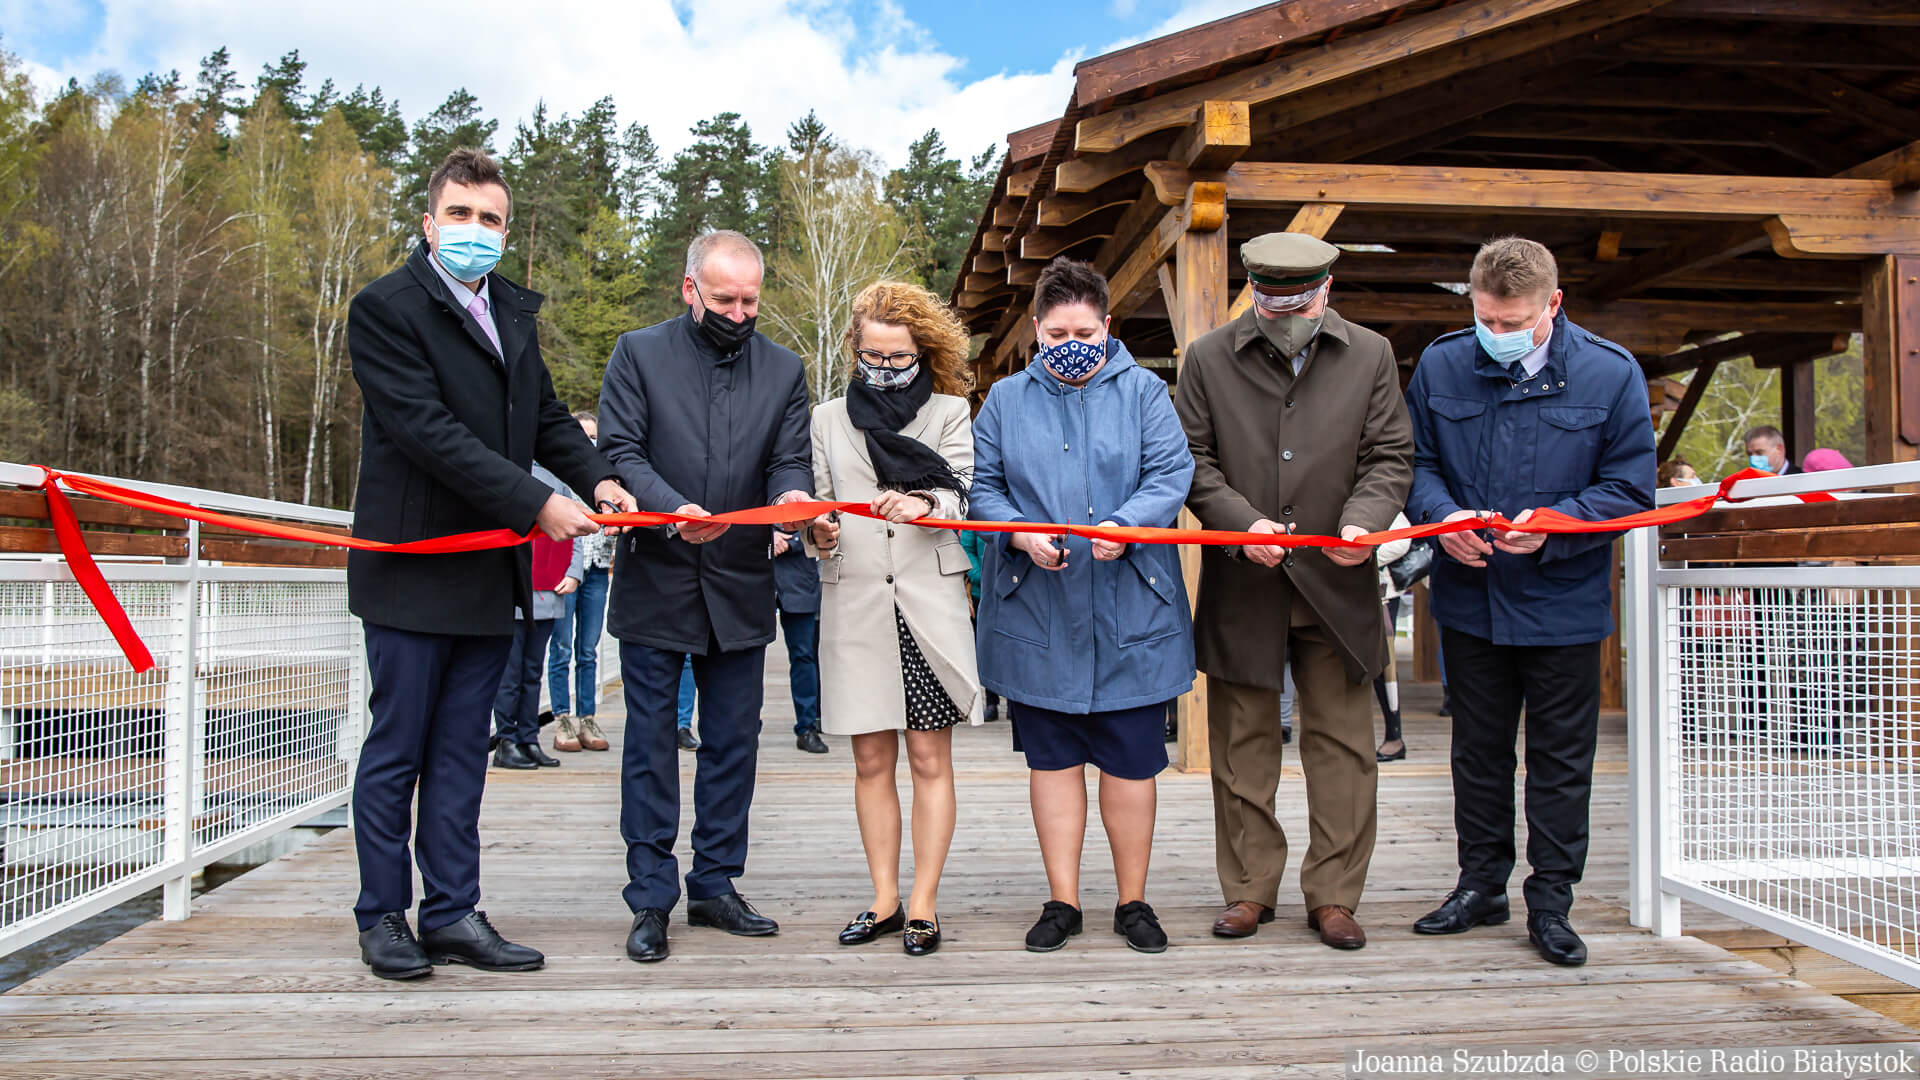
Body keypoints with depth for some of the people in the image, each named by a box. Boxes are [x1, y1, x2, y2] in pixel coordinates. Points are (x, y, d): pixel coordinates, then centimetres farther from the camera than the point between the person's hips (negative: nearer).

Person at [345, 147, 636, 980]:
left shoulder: (514, 311, 14)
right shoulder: (385, 308, -8)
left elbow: (545, 415, 17)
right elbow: (428, 430, -18)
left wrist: (596, 476, -2)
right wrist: (535, 502, -21)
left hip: (492, 569, 6)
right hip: (413, 568, -6)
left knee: (461, 749, 11)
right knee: (396, 748, 5)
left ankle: (453, 914, 18)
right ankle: (383, 917, 18)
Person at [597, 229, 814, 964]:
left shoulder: (784, 370, 9)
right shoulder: (639, 353, 1)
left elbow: (790, 458, 2)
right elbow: (619, 452, -7)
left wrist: (791, 494, -22)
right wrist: (673, 509, -25)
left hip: (740, 588, 3)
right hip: (655, 582, -3)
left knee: (732, 742, 9)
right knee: (650, 744, 3)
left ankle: (714, 888, 22)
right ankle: (651, 900, 13)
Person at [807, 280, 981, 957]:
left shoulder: (949, 412, 9)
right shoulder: (828, 419, 15)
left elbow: (959, 491, -6)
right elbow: (819, 503, 12)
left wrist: (923, 504, -28)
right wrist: (821, 534, -11)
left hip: (929, 600, -2)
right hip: (854, 603, 2)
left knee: (930, 759, 0)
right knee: (871, 760, 6)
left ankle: (923, 904, 7)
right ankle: (885, 900, 14)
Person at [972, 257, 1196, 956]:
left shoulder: (1143, 391, 6)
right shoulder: (1006, 399, 10)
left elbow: (1172, 474, -3)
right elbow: (981, 486, 6)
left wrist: (1125, 525, -21)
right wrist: (1022, 535, -13)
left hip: (1129, 614, -1)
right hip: (1036, 616, 1)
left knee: (1130, 763, 5)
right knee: (1051, 760, 8)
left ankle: (1133, 903, 20)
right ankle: (1062, 902, 20)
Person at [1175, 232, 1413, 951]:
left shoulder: (1371, 356, 7)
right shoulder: (1208, 358, 5)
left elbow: (1390, 457, 4)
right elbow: (1191, 459, 2)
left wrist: (1364, 519, -16)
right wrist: (1242, 521, -14)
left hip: (1336, 581, 1)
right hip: (1241, 584, 0)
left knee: (1342, 743, 3)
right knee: (1242, 743, 7)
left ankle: (1333, 896, 16)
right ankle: (1249, 890, 20)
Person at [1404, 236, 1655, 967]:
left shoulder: (1610, 374, -7)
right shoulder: (1441, 365, -1)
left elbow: (1630, 488, -5)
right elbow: (1415, 462, 5)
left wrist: (1556, 524, -21)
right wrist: (1442, 514, -15)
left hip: (1563, 603, -2)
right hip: (1469, 597, 2)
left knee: (1561, 759, 8)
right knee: (1478, 749, 15)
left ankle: (1551, 901, 21)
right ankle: (1481, 883, 30)